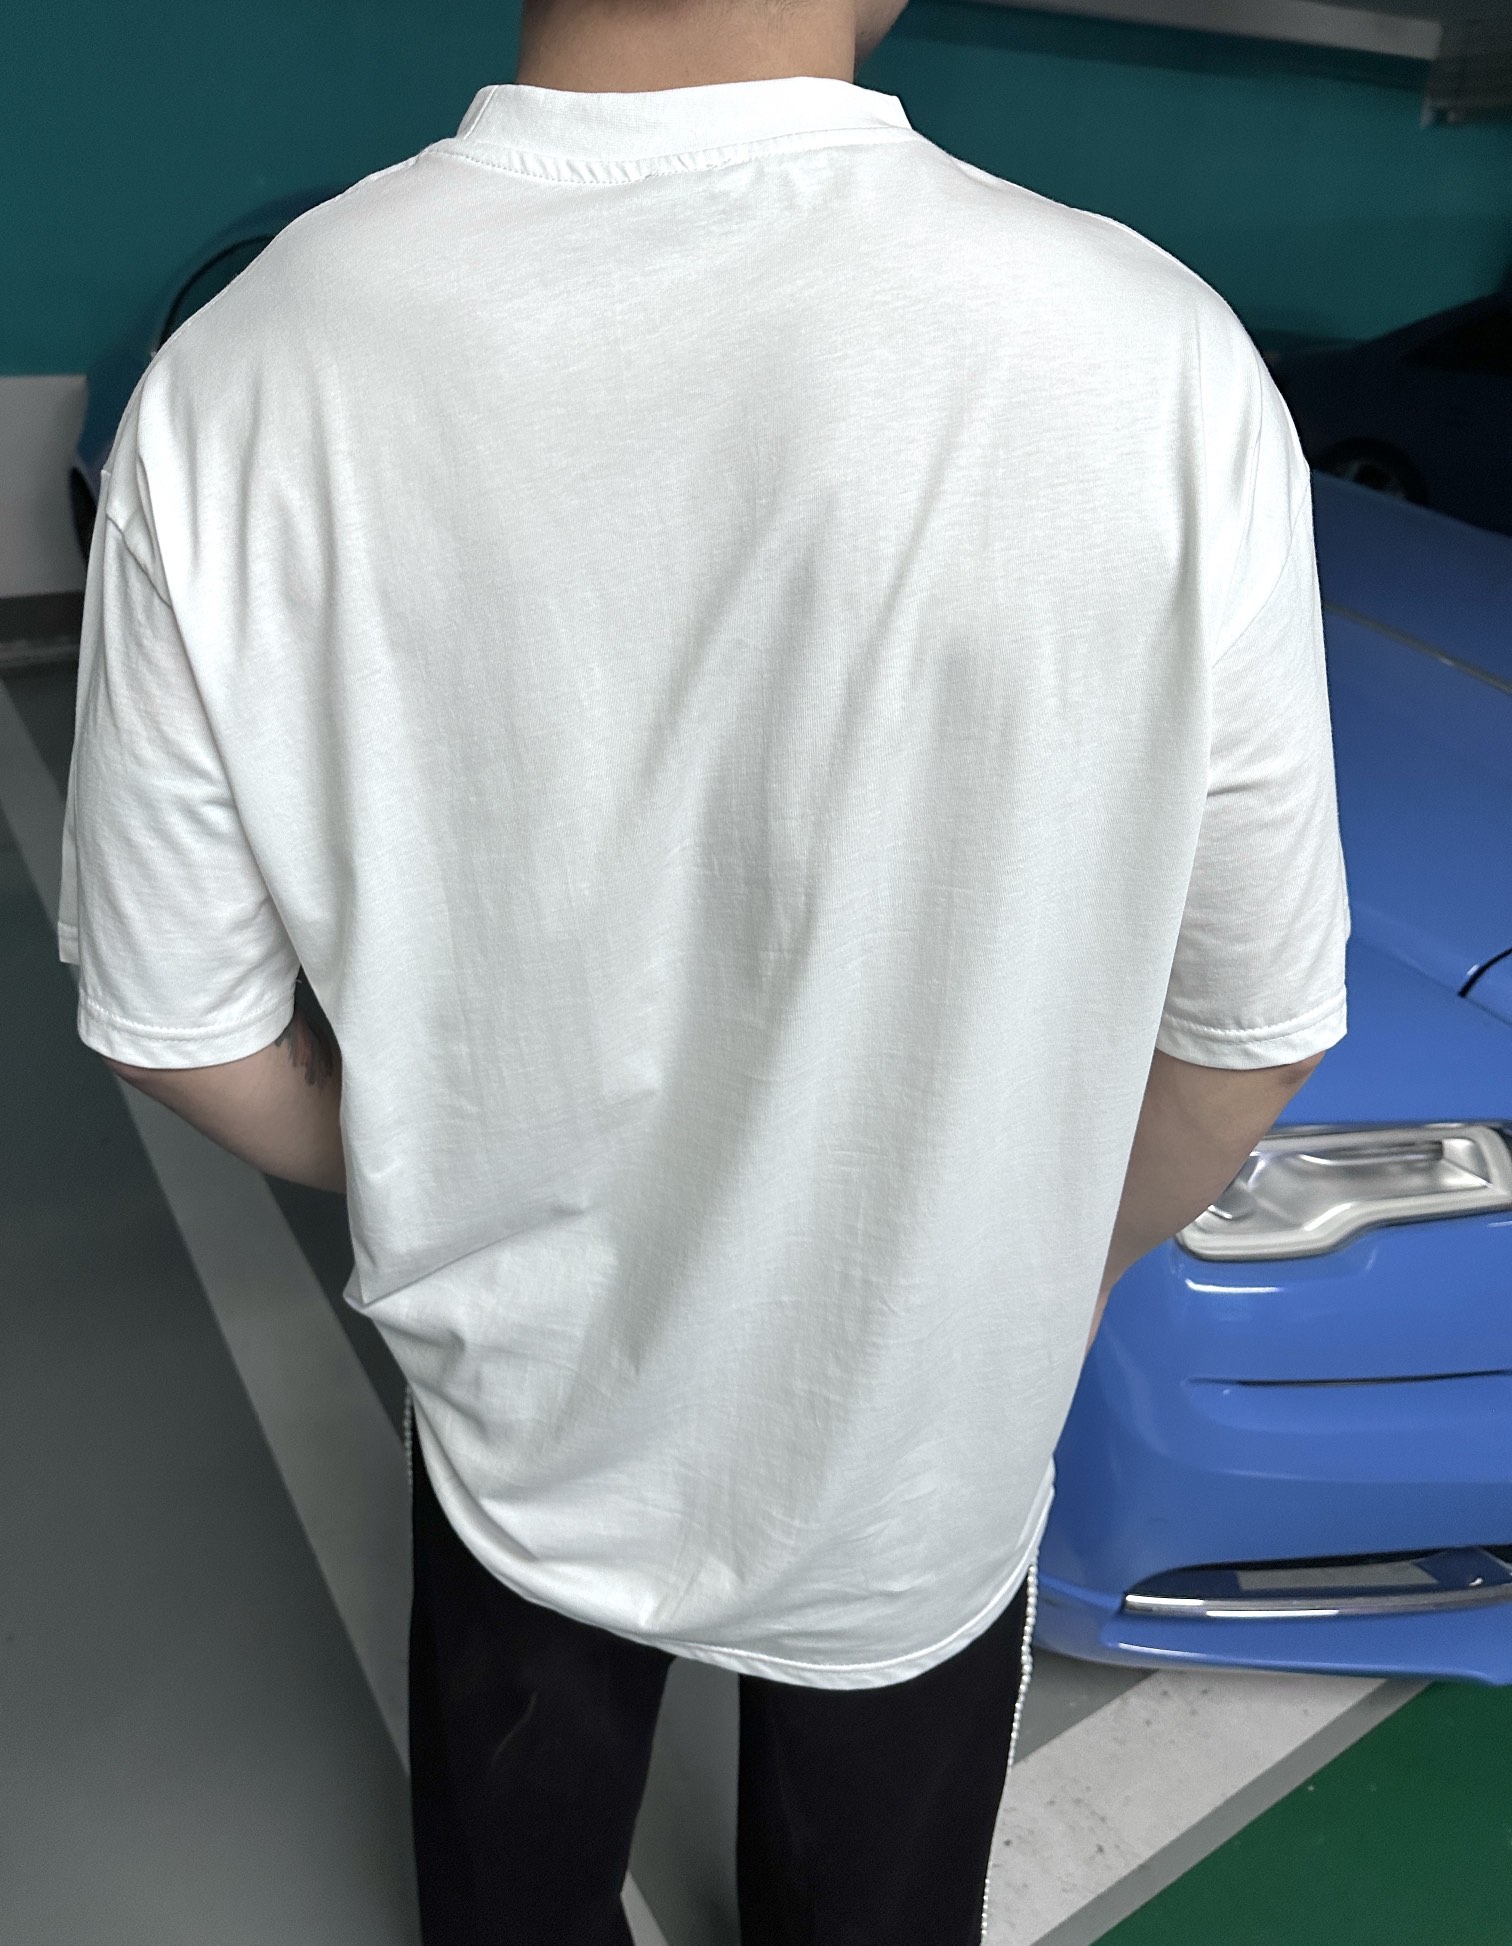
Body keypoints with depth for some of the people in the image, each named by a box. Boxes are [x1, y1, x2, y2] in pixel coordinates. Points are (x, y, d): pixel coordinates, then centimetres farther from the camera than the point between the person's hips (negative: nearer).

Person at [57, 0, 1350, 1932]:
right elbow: (1248, 1033, -14)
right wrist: (1057, 1278, 7)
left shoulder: (240, 378, -21)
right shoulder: (1152, 364, -26)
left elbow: (180, 1029, -11)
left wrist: (433, 1195, 9)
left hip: (515, 1407, 2)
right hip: (917, 1464, 0)